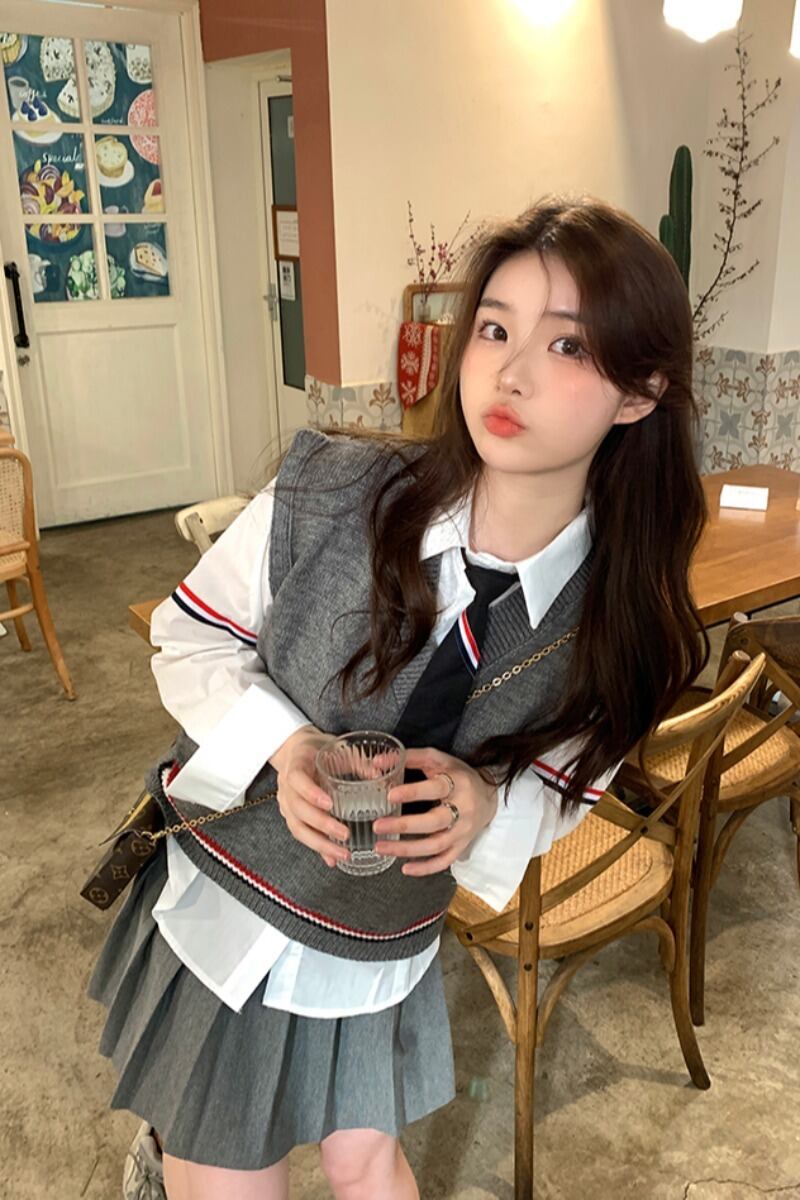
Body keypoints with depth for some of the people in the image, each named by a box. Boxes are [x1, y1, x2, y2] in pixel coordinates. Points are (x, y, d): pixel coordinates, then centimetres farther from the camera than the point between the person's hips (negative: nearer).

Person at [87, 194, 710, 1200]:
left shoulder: (623, 622, -17)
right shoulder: (329, 493, -24)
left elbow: (559, 791, -1)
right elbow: (189, 634, -9)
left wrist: (484, 806, -23)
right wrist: (285, 747, -26)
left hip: (380, 954, 2)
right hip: (220, 900, -1)